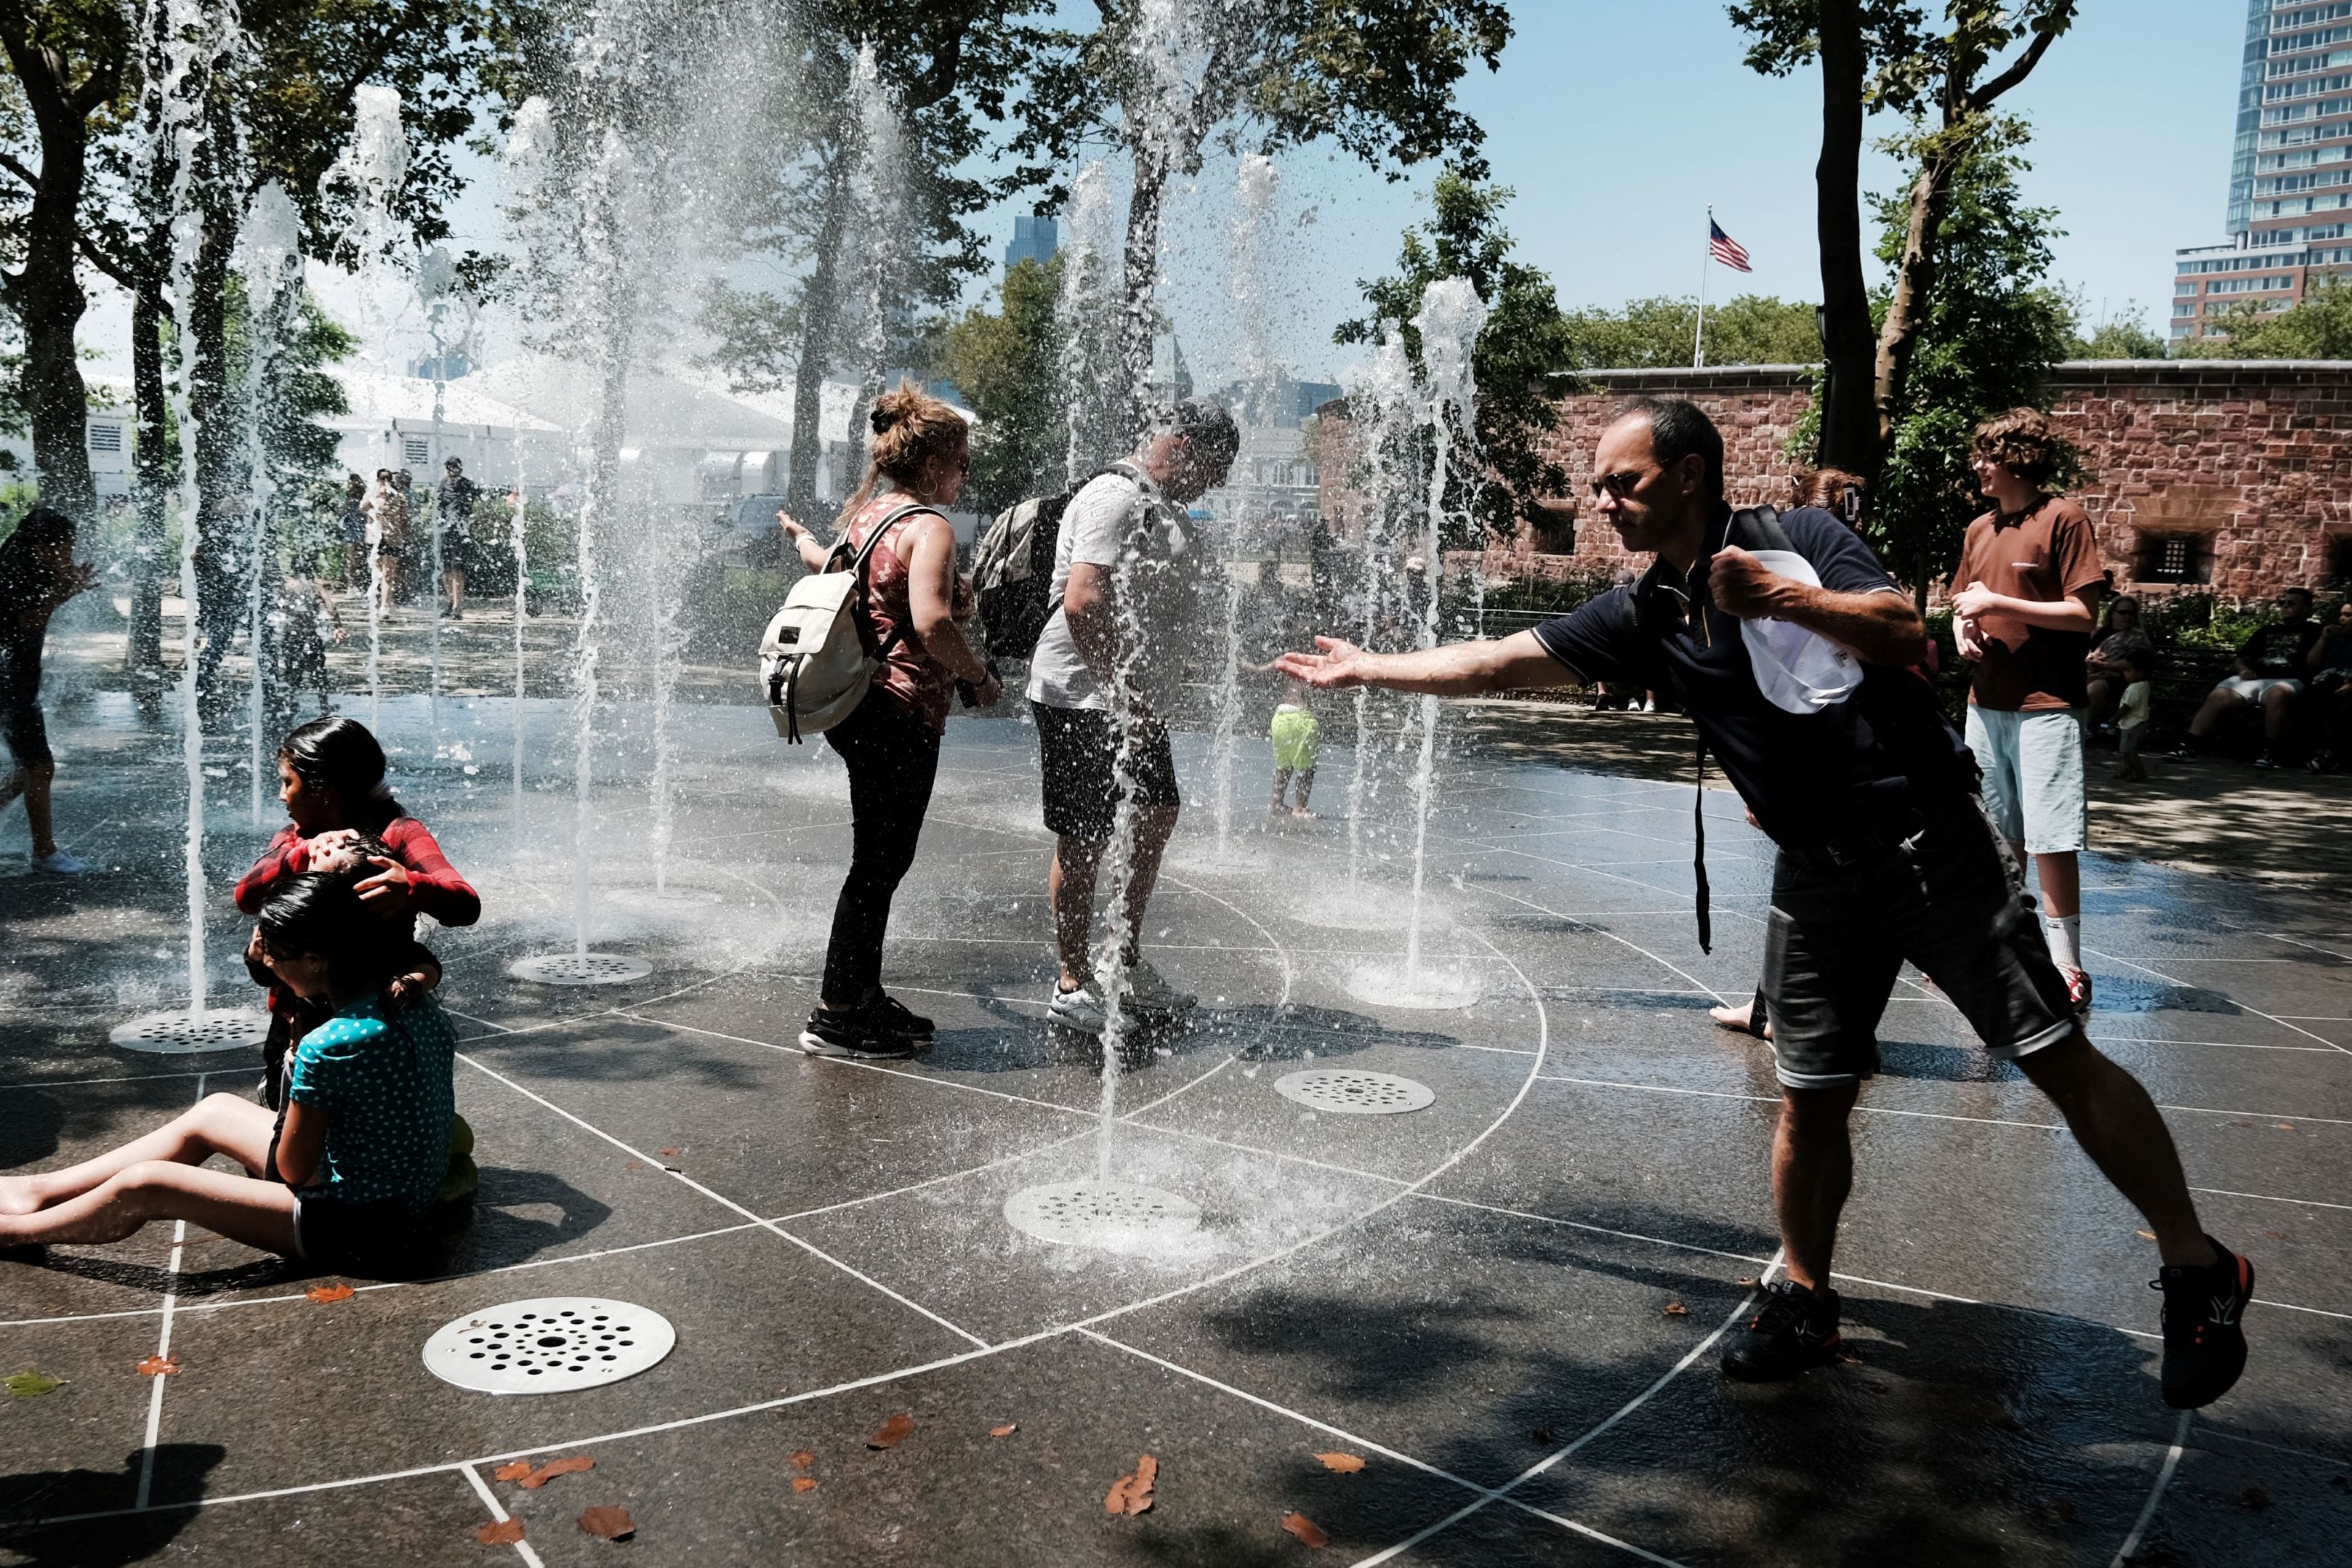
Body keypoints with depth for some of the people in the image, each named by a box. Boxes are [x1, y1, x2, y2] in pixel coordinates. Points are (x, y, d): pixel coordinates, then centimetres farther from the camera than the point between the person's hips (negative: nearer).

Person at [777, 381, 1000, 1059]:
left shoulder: (864, 515, 12)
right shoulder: (928, 527, -14)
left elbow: (831, 566, 33)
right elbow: (931, 622, -29)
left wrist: (805, 541, 56)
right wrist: (981, 679, -14)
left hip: (860, 708, 9)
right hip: (904, 714, -9)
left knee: (879, 858, 18)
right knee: (881, 862, -1)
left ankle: (865, 995, 28)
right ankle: (835, 1015, 5)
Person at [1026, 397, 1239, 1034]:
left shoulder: (1164, 505, 16)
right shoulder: (1115, 496, -17)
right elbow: (1081, 605, -29)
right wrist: (1126, 697, -27)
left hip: (1135, 700, 11)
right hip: (1083, 698, -10)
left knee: (1157, 821, 17)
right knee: (1083, 843, -2)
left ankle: (1129, 964, 30)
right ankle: (1073, 985, 10)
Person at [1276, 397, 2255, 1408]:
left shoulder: (1797, 538, -4)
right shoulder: (1644, 618, 6)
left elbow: (1905, 633, -16)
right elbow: (1495, 664, 7)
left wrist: (1779, 599, -26)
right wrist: (1361, 669, 8)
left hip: (1936, 842, -4)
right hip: (1818, 875, 4)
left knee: (2060, 1061, 0)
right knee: (1811, 1099, 4)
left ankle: (2199, 1275, 16)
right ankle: (1805, 1303, 22)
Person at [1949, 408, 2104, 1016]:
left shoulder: (2063, 519, -7)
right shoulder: (1979, 530, 13)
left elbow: (2084, 613, -11)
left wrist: (1997, 603, -15)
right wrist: (1963, 630, 1)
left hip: (2046, 707, -7)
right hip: (1986, 703, 7)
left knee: (2052, 841, -6)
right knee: (1995, 836, 13)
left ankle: (2067, 968, 1)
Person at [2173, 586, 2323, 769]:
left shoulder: (2313, 631, 16)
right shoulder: (2267, 630, 29)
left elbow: (2312, 663, 2)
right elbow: (2243, 657, 26)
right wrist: (2244, 669, 7)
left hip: (2287, 680, -4)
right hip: (2254, 678, 4)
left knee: (2277, 694, -42)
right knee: (2217, 697, -25)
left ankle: (2270, 753, -35)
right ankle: (2190, 747, -31)